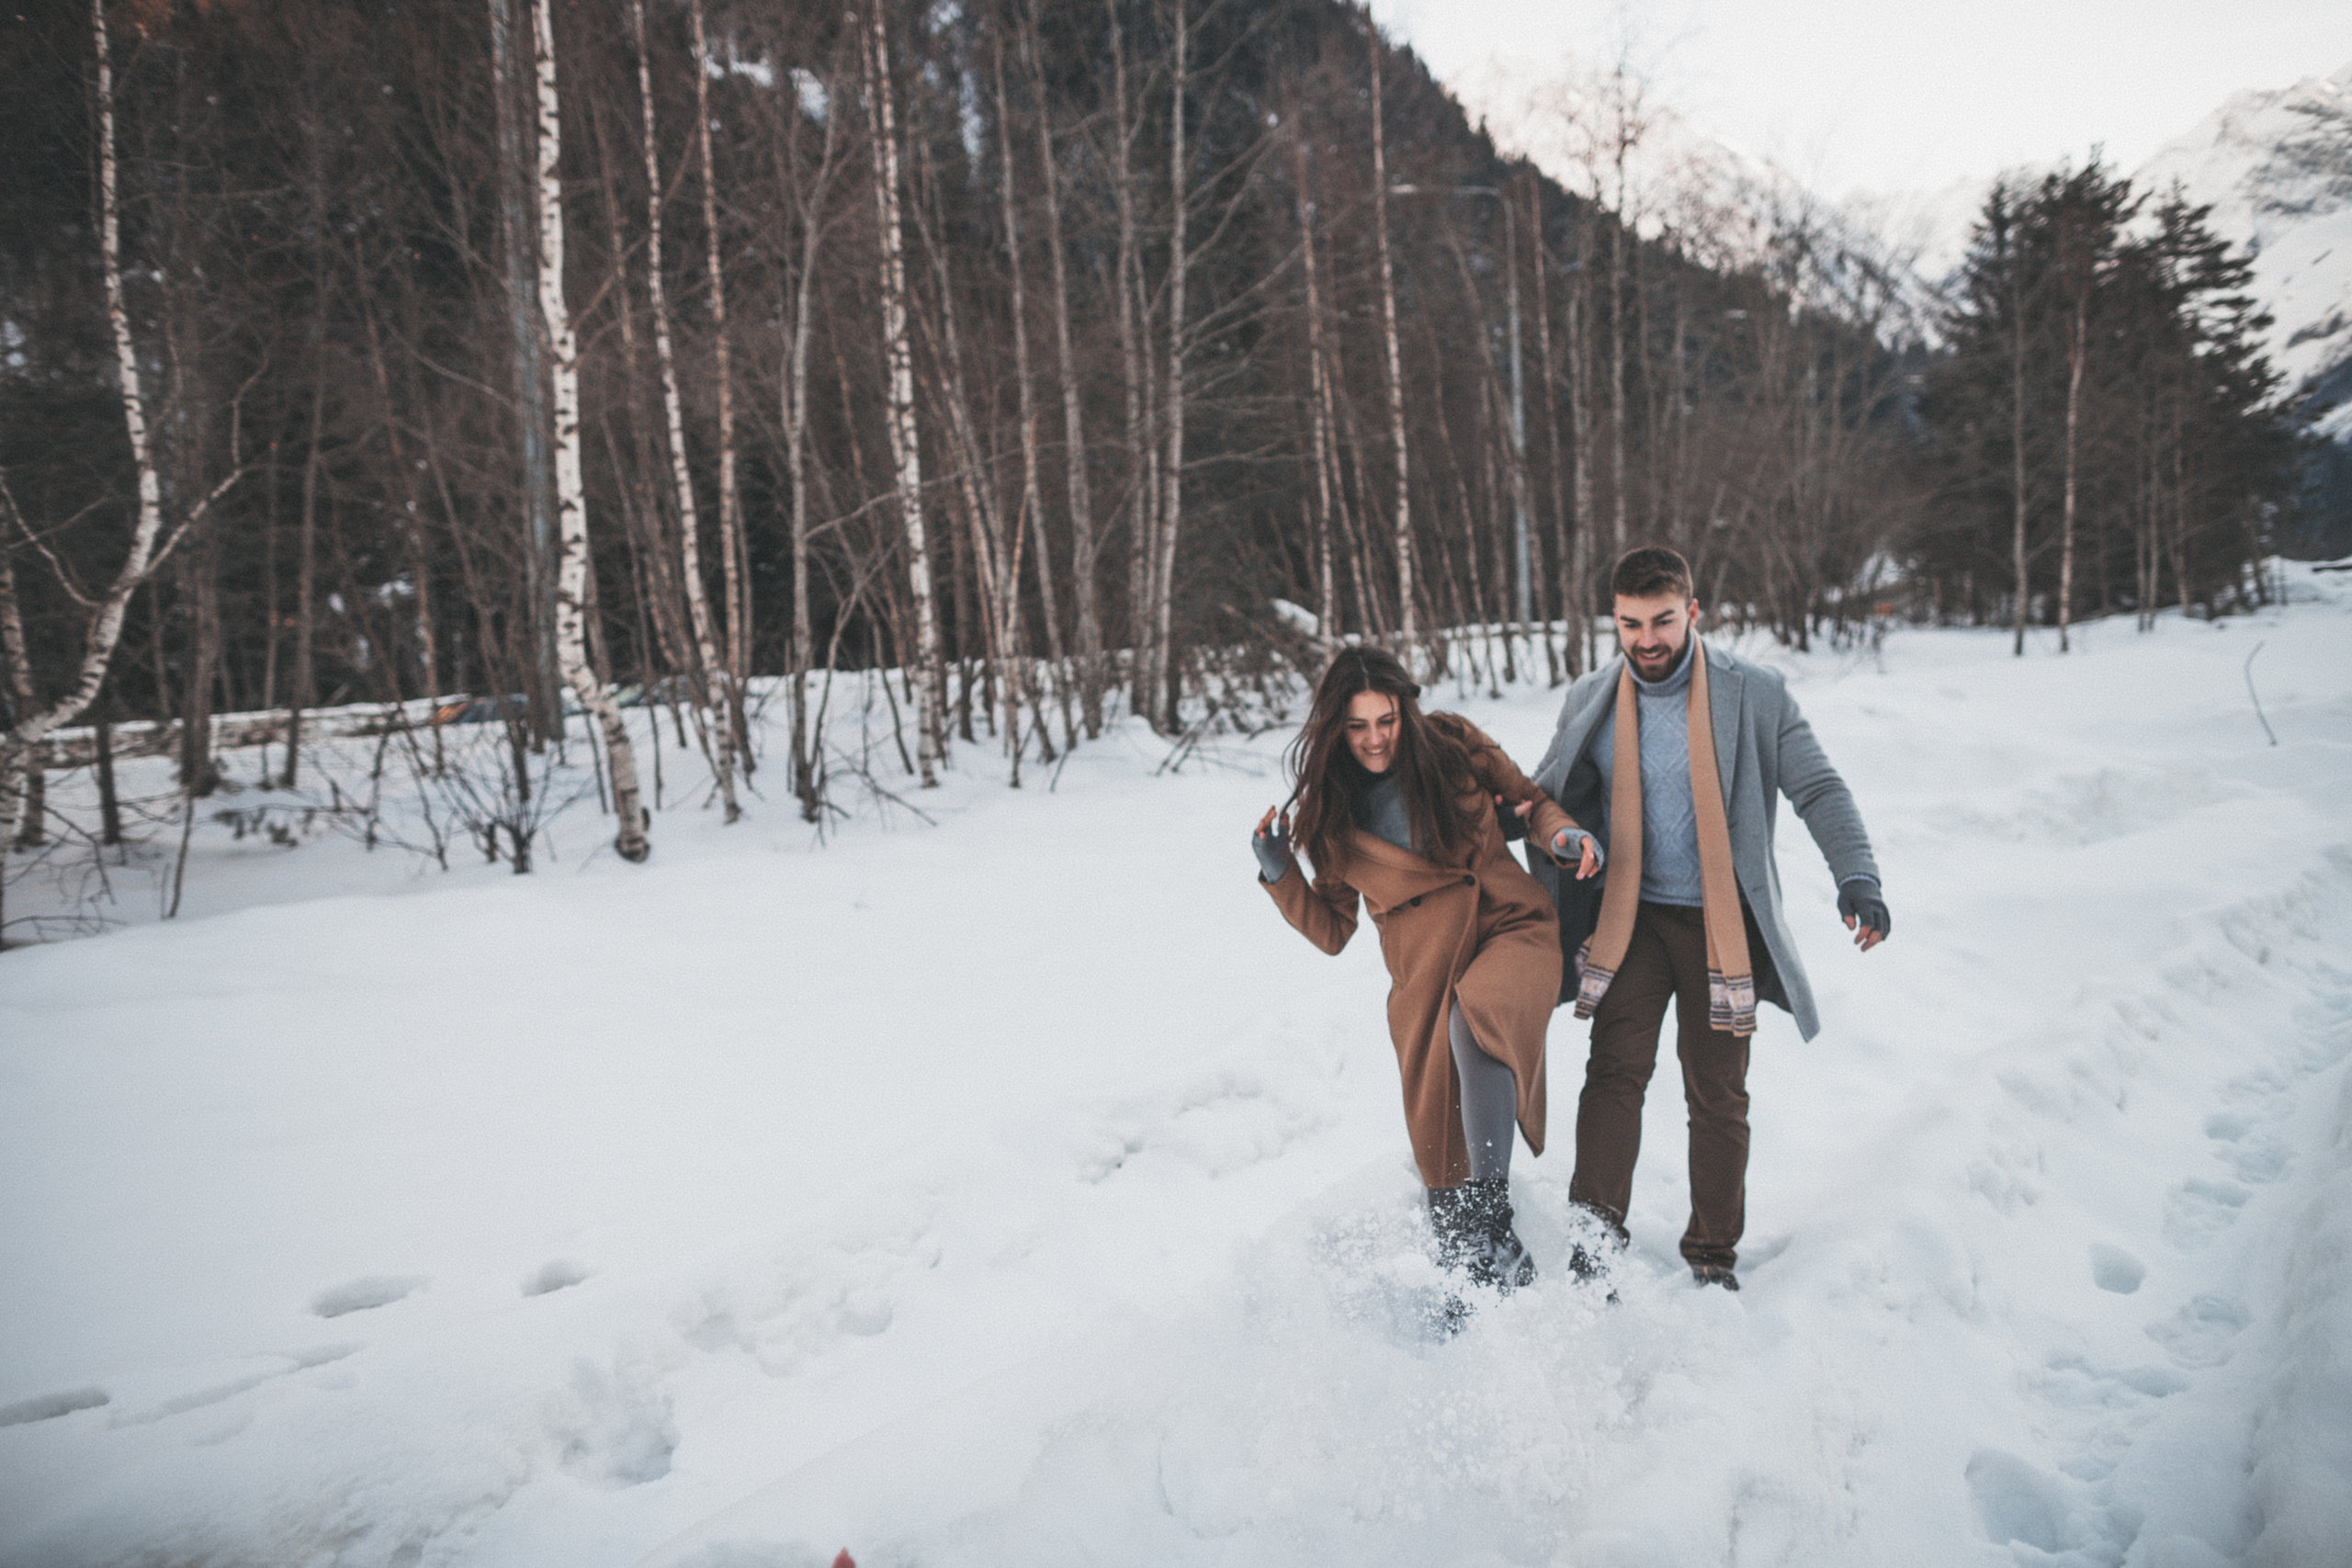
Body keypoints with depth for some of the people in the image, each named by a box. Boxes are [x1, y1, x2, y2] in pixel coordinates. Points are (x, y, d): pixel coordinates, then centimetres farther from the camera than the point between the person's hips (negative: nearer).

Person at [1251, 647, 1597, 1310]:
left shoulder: (1453, 745, 0)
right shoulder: (1329, 811, 4)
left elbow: (1530, 800, 15)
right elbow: (1332, 930, 8)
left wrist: (1563, 833, -7)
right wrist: (1279, 874, -7)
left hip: (1512, 929, -2)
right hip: (1425, 971, 2)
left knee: (1474, 1017, -36)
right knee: (1442, 1148, 4)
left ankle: (1494, 1226, -30)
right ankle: (1464, 1282, 30)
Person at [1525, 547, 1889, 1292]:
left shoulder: (1755, 694, -5)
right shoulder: (1590, 701, 2)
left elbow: (1819, 790, -3)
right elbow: (1545, 796, 13)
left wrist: (1857, 878, -15)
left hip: (1721, 923, -1)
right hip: (1630, 917, 1)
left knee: (1719, 1094, 6)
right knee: (1615, 1069, -14)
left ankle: (1713, 1257, 21)